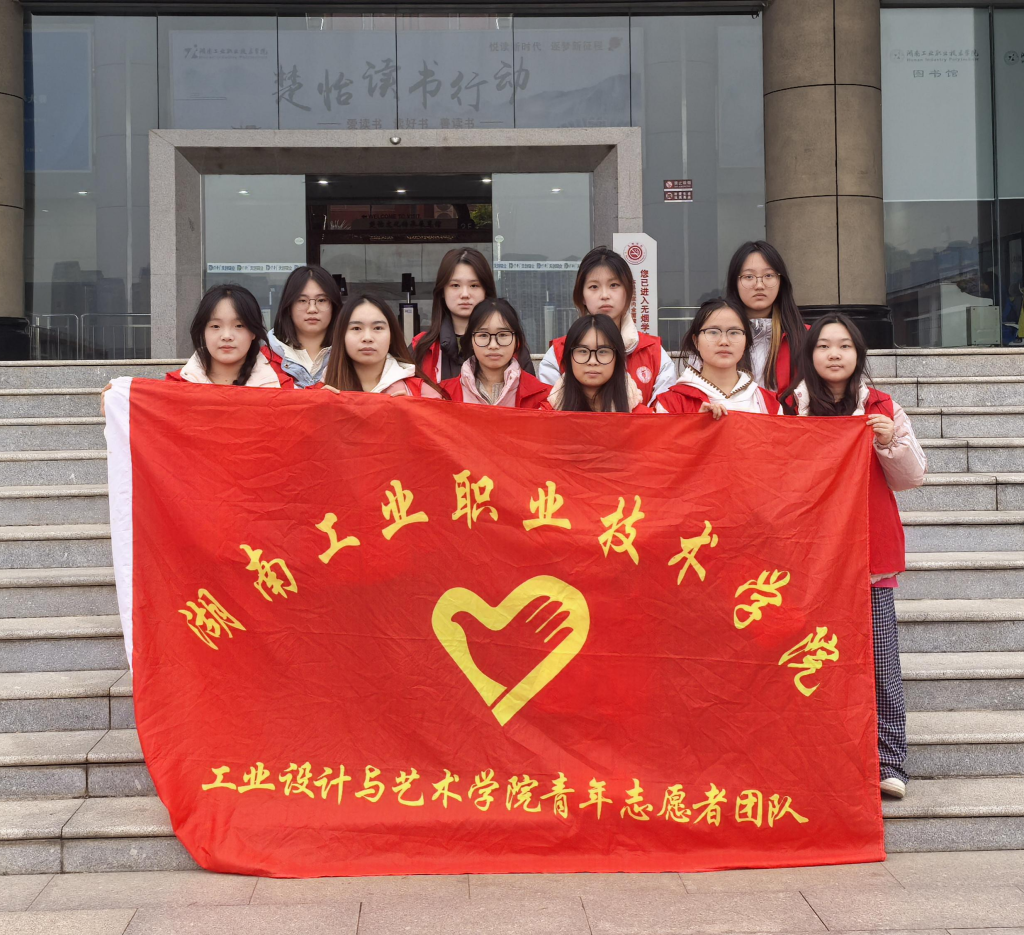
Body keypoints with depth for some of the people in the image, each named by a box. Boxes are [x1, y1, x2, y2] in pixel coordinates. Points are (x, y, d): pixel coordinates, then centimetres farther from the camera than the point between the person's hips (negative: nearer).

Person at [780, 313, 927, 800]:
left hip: (871, 551, 0)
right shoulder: (791, 409, 6)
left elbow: (912, 477, 8)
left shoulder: (883, 409, 6)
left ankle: (888, 761, 4)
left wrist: (892, 442, -10)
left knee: (880, 657, -3)